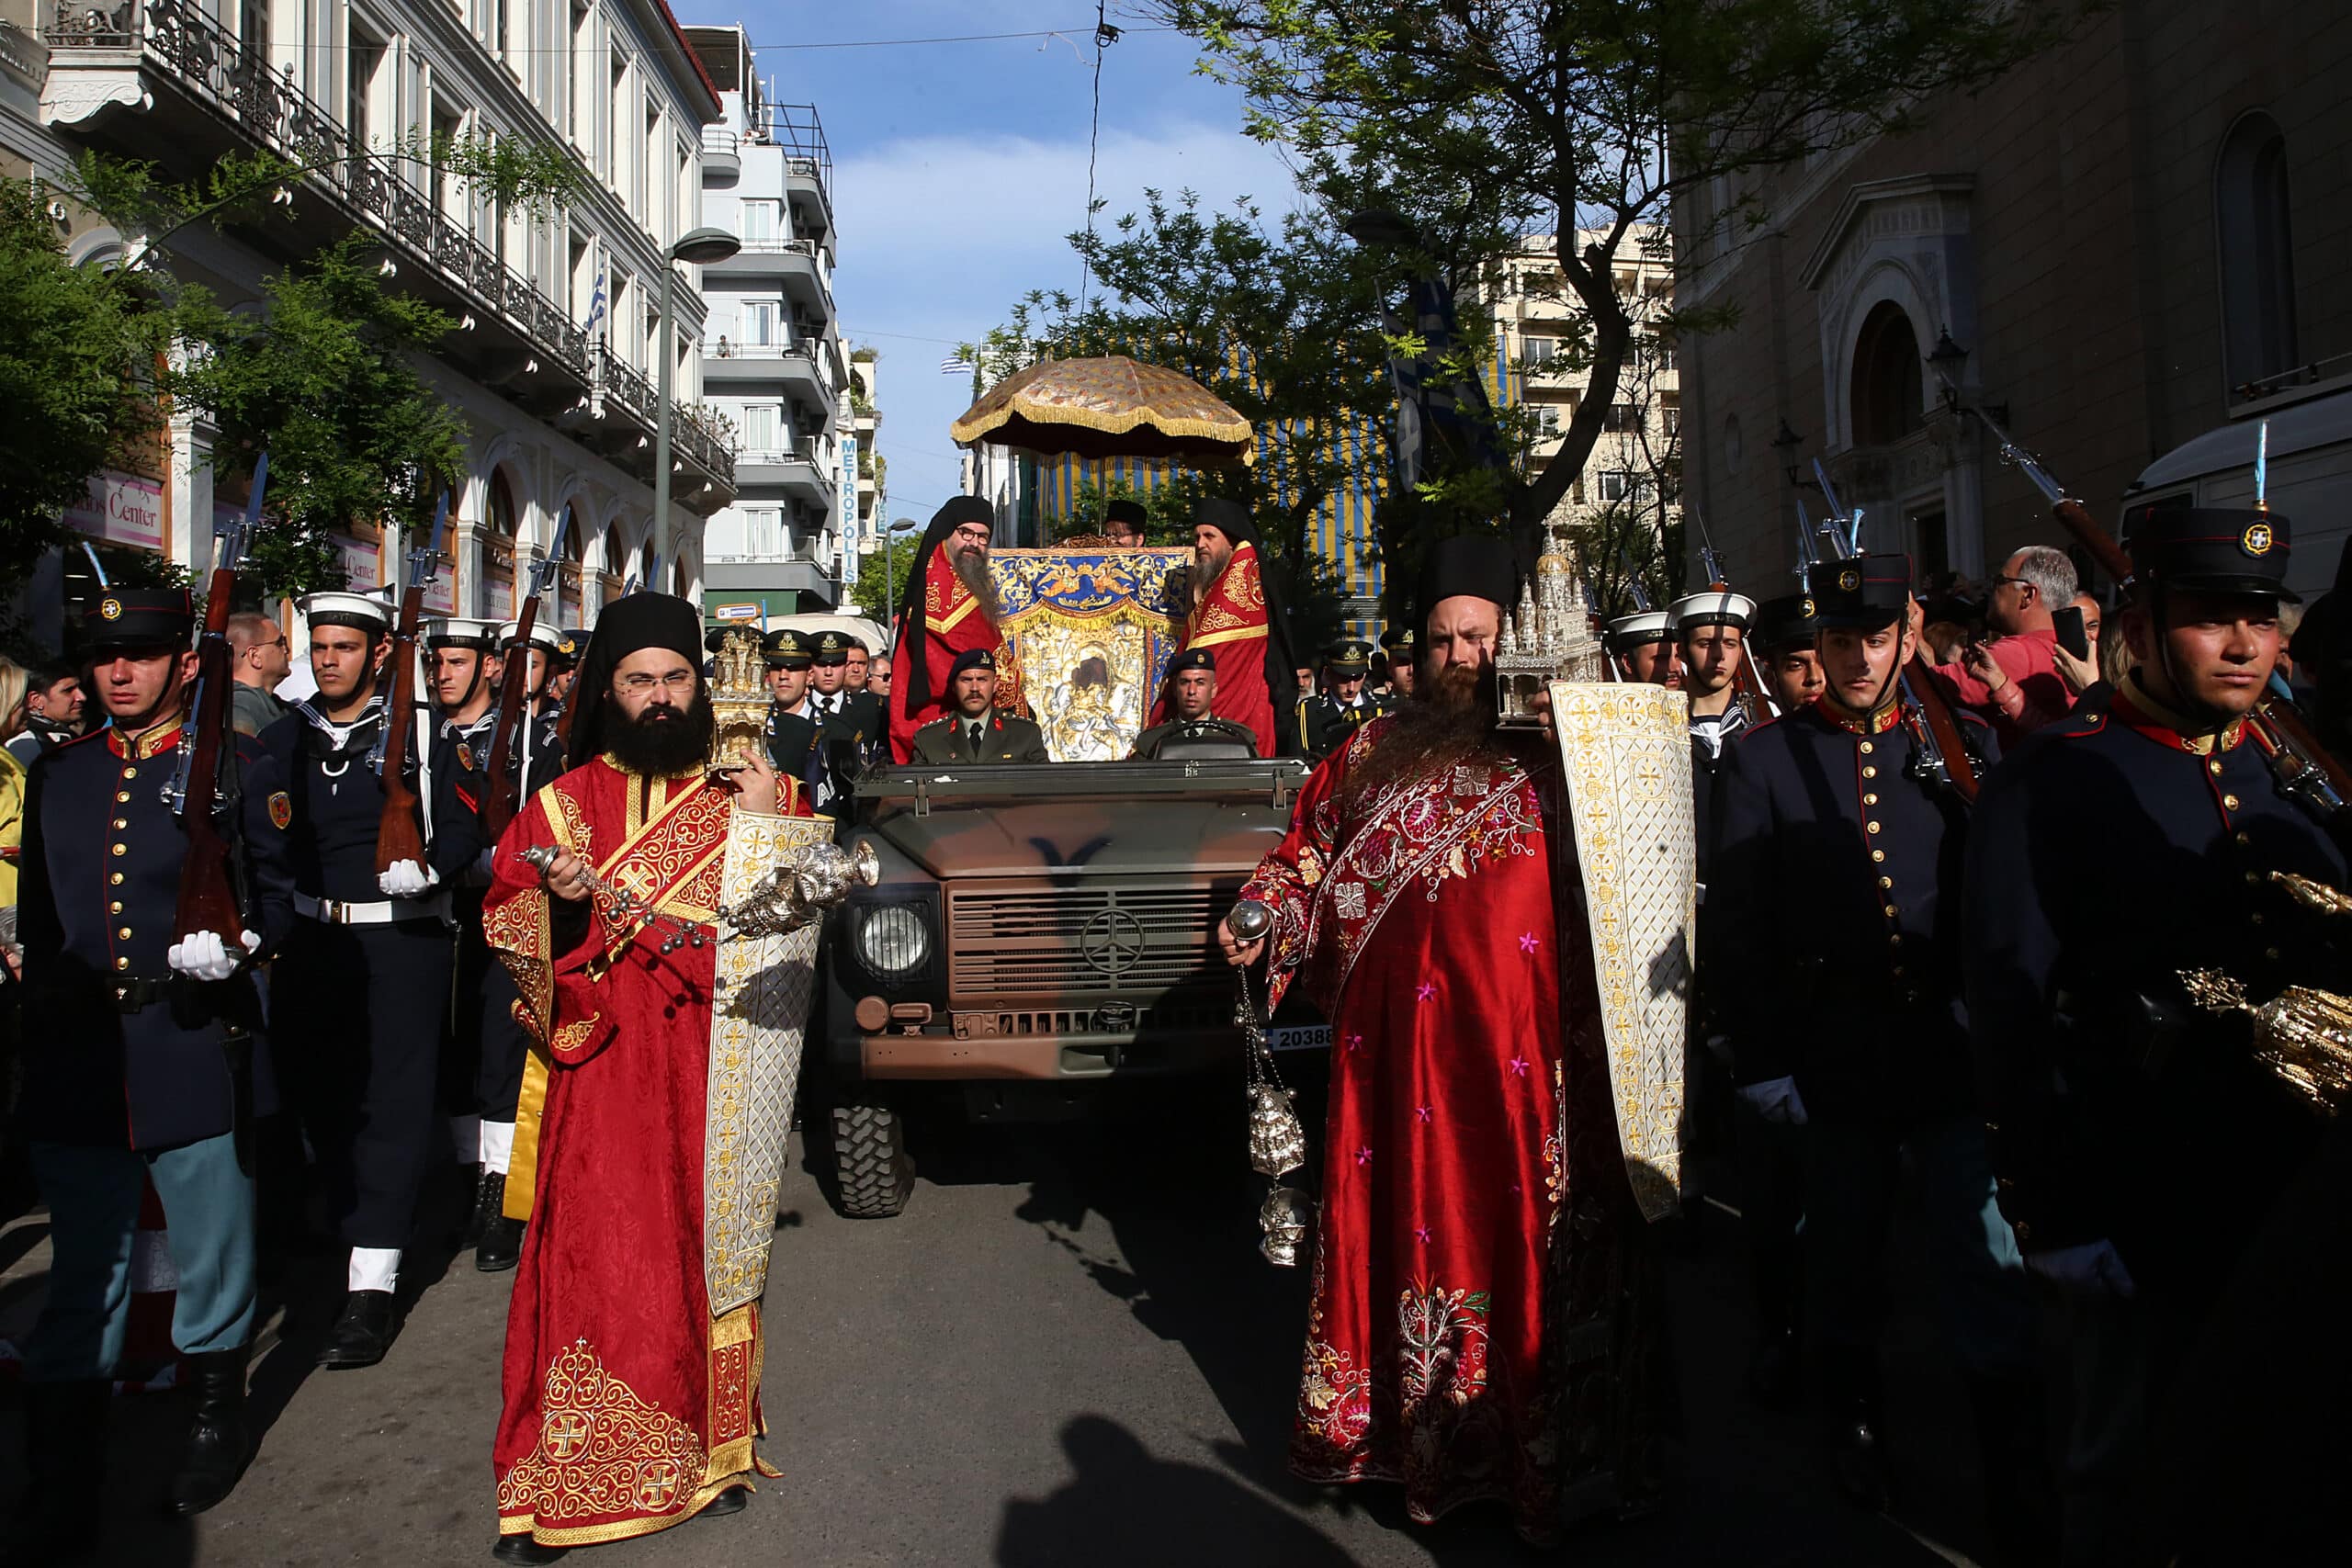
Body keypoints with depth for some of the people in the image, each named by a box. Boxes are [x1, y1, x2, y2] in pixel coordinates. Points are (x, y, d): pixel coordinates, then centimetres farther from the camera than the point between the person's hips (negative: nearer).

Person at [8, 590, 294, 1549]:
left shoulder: (235, 767, -1)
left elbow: (280, 893, 1)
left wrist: (237, 944, -18)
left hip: (197, 1055, -3)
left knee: (212, 1255, 11)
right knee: (83, 1270, 9)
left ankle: (217, 1415, 33)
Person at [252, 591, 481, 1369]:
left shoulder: (421, 733, 0)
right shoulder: (284, 737, 11)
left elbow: (465, 825, -1)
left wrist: (427, 867, -19)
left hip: (401, 938, -4)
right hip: (309, 940, 5)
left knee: (392, 1099, -5)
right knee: (318, 1092, 13)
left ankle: (372, 1287, -5)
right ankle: (349, 1221, 36)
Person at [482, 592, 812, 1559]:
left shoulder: (753, 790, 8)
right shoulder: (568, 802, 7)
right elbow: (506, 918, 6)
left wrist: (772, 830, -11)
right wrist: (556, 897, -15)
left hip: (718, 1068, 1)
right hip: (608, 1070, -1)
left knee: (711, 1251, 7)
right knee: (598, 1253, -3)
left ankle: (711, 1448, 23)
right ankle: (565, 1485, 8)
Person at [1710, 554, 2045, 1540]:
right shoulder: (1763, 759, 0)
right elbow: (1740, 923, -3)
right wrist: (1761, 1057, -6)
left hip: (1955, 1051, 1)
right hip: (1836, 1064, 0)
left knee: (1991, 1268, 1)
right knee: (1843, 1267, 14)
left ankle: (2020, 1487, 14)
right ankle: (1855, 1440, 35)